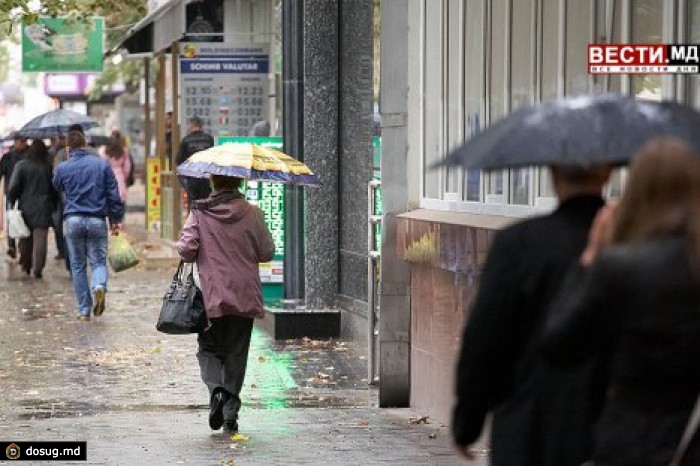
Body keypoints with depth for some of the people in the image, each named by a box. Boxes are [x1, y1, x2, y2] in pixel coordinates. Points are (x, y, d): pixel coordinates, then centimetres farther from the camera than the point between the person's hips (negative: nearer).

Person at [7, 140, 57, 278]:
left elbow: (14, 186, -8)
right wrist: (53, 204, 12)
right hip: (43, 208, 0)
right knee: (40, 239, -2)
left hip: (26, 207, 1)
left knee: (25, 238, 15)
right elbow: (55, 188, 2)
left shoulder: (21, 165, -5)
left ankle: (26, 265, 23)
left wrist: (11, 201, 4)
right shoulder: (48, 166, -3)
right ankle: (38, 269, -7)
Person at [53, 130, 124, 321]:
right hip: (97, 220, 0)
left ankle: (84, 309, 8)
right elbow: (114, 195, 2)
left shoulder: (63, 168, 0)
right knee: (98, 261, 8)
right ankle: (99, 286, -25)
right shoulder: (102, 165, 1)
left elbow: (57, 186, 22)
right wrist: (116, 219, 10)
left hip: (73, 220, 0)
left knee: (78, 266, 9)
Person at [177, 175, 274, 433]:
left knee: (209, 349, 13)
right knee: (236, 354, 11)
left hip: (212, 295, -1)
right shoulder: (251, 213, -3)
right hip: (245, 296, 1)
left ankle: (217, 390, -15)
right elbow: (267, 252, 3)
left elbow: (185, 249, -11)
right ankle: (231, 413, 10)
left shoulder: (200, 213, -6)